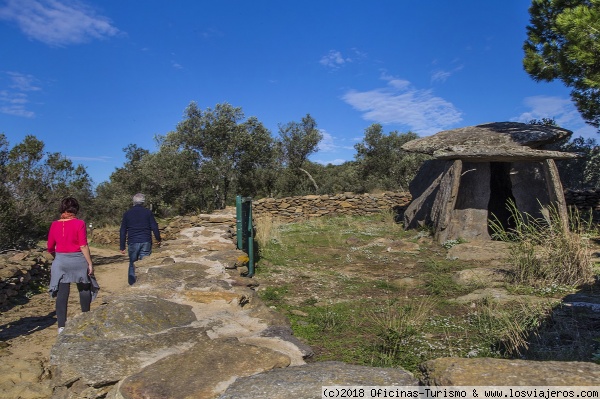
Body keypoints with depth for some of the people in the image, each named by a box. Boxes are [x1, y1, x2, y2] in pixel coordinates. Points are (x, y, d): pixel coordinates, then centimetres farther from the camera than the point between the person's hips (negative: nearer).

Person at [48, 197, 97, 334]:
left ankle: (61, 326, 7)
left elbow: (50, 248, 6)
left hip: (60, 261, 3)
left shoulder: (55, 224, 1)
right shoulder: (79, 223, -11)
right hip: (78, 260, -2)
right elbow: (83, 246, -14)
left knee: (62, 294, 6)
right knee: (84, 290, 15)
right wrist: (90, 263, -9)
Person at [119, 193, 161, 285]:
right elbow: (154, 227, 1)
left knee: (132, 265, 12)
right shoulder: (148, 212, 2)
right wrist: (158, 239, 15)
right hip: (146, 242, -1)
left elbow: (123, 232, 7)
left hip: (132, 243, 1)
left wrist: (122, 247, 11)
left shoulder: (127, 214, 6)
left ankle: (132, 285, 9)